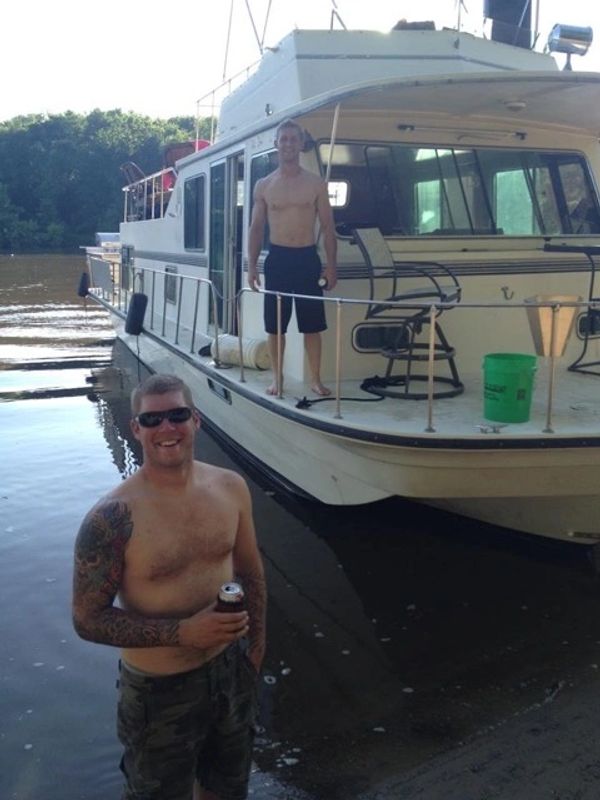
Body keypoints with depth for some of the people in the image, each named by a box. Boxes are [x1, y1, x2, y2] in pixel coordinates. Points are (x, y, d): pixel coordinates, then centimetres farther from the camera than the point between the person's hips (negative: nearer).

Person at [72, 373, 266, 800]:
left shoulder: (231, 488, -7)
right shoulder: (113, 517, -23)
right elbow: (87, 620, -19)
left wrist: (256, 644, 11)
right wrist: (181, 632, -28)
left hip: (232, 669, 5)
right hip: (160, 687, -4)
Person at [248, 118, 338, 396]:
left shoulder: (316, 184, 4)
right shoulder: (264, 185, 7)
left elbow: (328, 227, 4)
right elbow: (256, 228, 8)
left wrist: (331, 265, -4)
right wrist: (252, 266, -1)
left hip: (307, 258, -1)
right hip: (277, 259, 1)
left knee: (312, 324, 1)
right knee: (275, 325, 3)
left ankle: (315, 379, 10)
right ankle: (277, 378, 14)